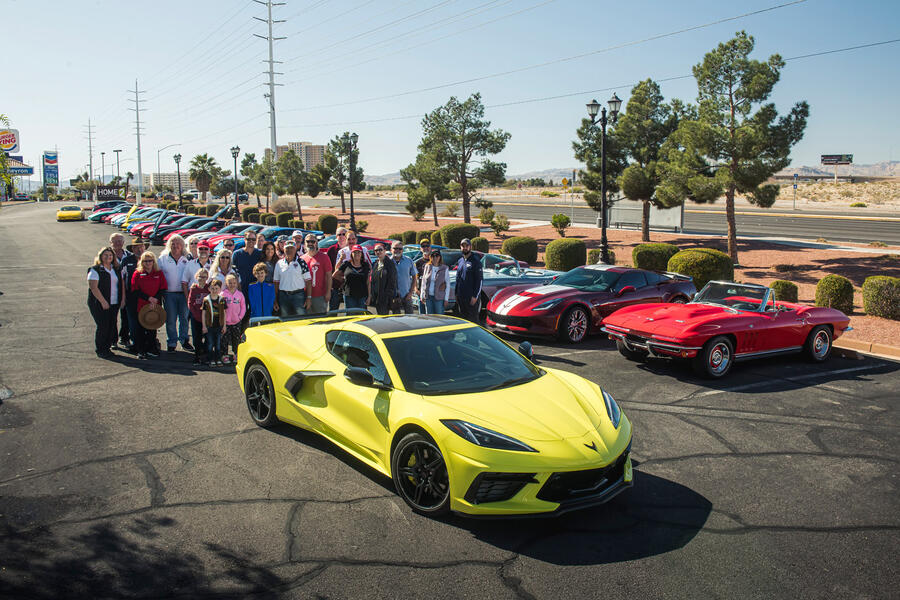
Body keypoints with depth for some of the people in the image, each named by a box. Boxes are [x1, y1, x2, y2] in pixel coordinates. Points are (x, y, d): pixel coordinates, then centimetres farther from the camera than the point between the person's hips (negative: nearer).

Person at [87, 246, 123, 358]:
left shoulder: (117, 269, 13)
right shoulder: (95, 270, -7)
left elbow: (121, 284, 18)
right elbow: (93, 287, -14)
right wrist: (103, 302, -18)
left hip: (114, 303, 6)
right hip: (99, 304, -6)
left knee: (111, 326, 6)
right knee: (103, 327, -5)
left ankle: (107, 347, 18)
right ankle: (100, 350, 7)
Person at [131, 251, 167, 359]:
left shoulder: (159, 273, 7)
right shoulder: (137, 274, 2)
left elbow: (163, 288, 3)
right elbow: (135, 290, -4)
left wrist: (156, 298, -13)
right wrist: (148, 298, -14)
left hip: (155, 305, 2)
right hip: (141, 305, -2)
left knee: (153, 328, 9)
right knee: (142, 329, 1)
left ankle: (151, 350, 18)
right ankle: (141, 351, 7)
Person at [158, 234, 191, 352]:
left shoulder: (186, 259, 7)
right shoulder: (163, 258, 5)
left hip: (183, 293, 1)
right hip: (169, 293, -1)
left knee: (184, 317, 5)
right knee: (171, 319, 3)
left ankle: (184, 340, 18)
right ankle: (172, 343, 13)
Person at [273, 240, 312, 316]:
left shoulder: (301, 262, 0)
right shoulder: (279, 264, 9)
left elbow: (308, 281, -2)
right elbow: (276, 283, 11)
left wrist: (308, 298, -9)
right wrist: (275, 300, 7)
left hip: (298, 295, -3)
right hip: (283, 296, 3)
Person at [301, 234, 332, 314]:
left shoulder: (323, 256, -1)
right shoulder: (302, 259, 10)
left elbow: (328, 275, -2)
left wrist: (328, 292, -9)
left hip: (320, 296, -4)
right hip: (306, 295, 4)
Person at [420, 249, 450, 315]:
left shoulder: (444, 268, -3)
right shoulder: (427, 267, 7)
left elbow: (448, 284, -1)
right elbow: (423, 282, 12)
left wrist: (446, 298, -6)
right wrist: (422, 295, 7)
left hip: (439, 298, -3)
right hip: (428, 297, 3)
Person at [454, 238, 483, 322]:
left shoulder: (475, 261, -7)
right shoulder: (460, 261, 14)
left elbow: (479, 280, -11)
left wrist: (475, 296, -16)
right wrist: (456, 294, 13)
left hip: (471, 297, -7)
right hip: (461, 297, 7)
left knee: (473, 319, -4)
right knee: (463, 318, 12)